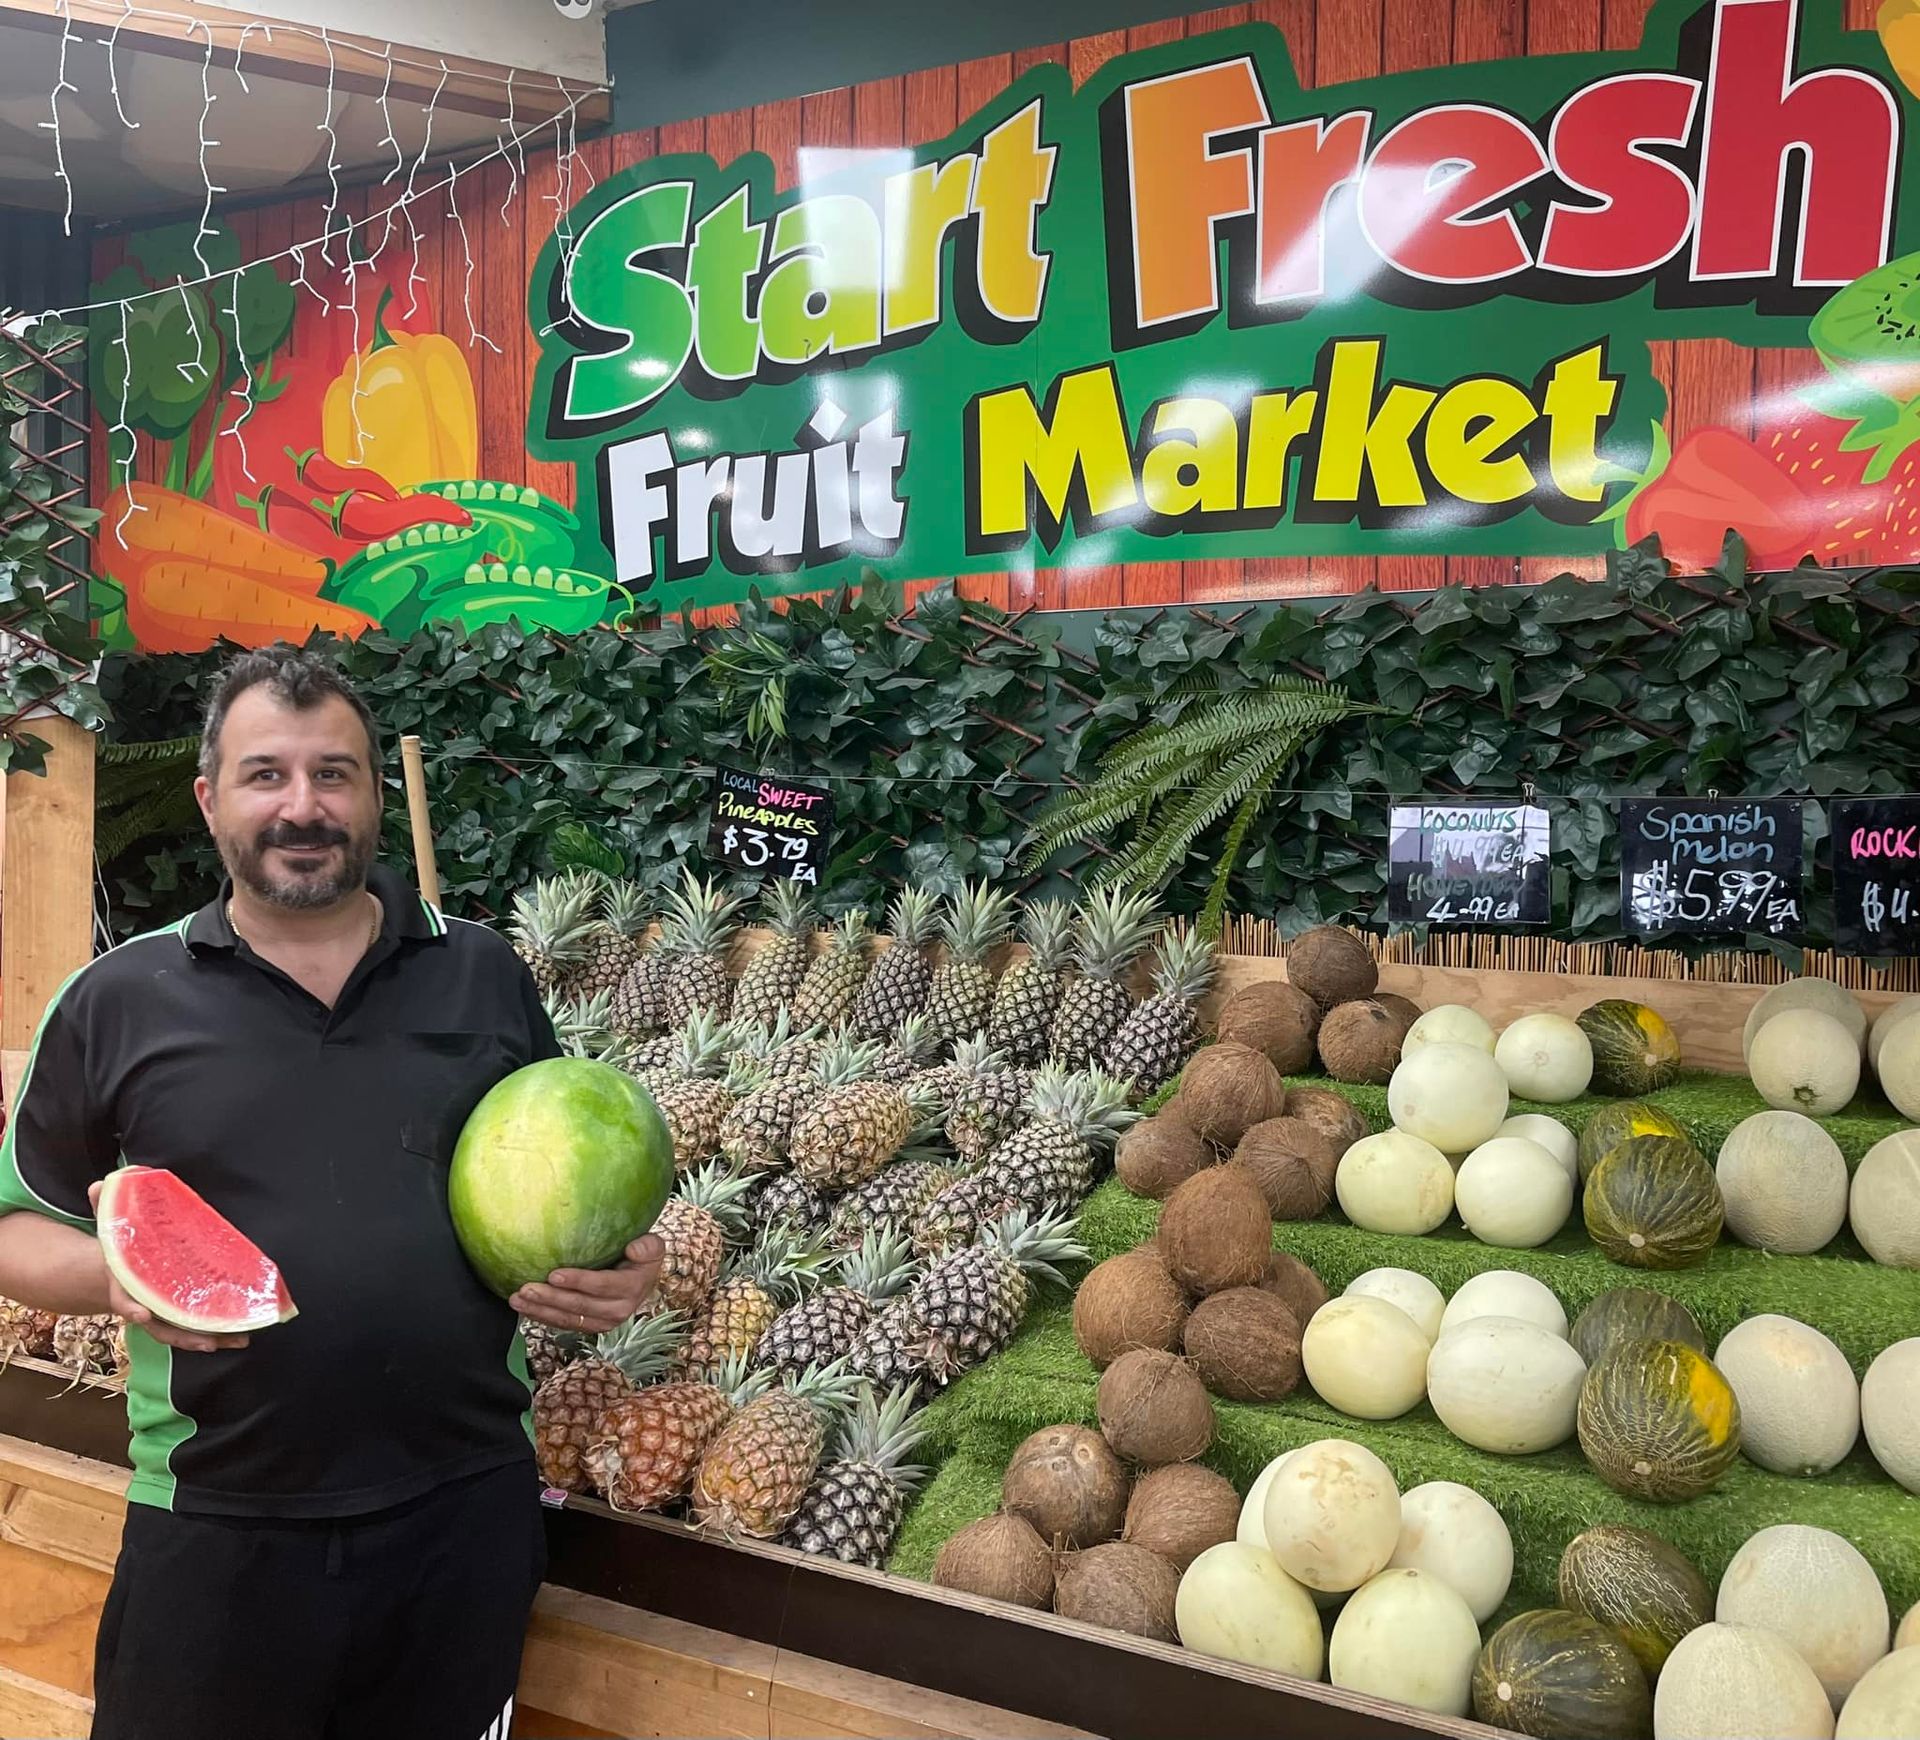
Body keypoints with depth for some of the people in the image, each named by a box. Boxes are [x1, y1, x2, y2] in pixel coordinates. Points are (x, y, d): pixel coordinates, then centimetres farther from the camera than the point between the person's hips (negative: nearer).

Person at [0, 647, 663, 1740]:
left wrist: (621, 1266, -6)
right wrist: (115, 1272, -15)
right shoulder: (117, 1003, 1)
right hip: (215, 1524, -1)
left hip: (468, 1507, 1)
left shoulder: (485, 977, 4)